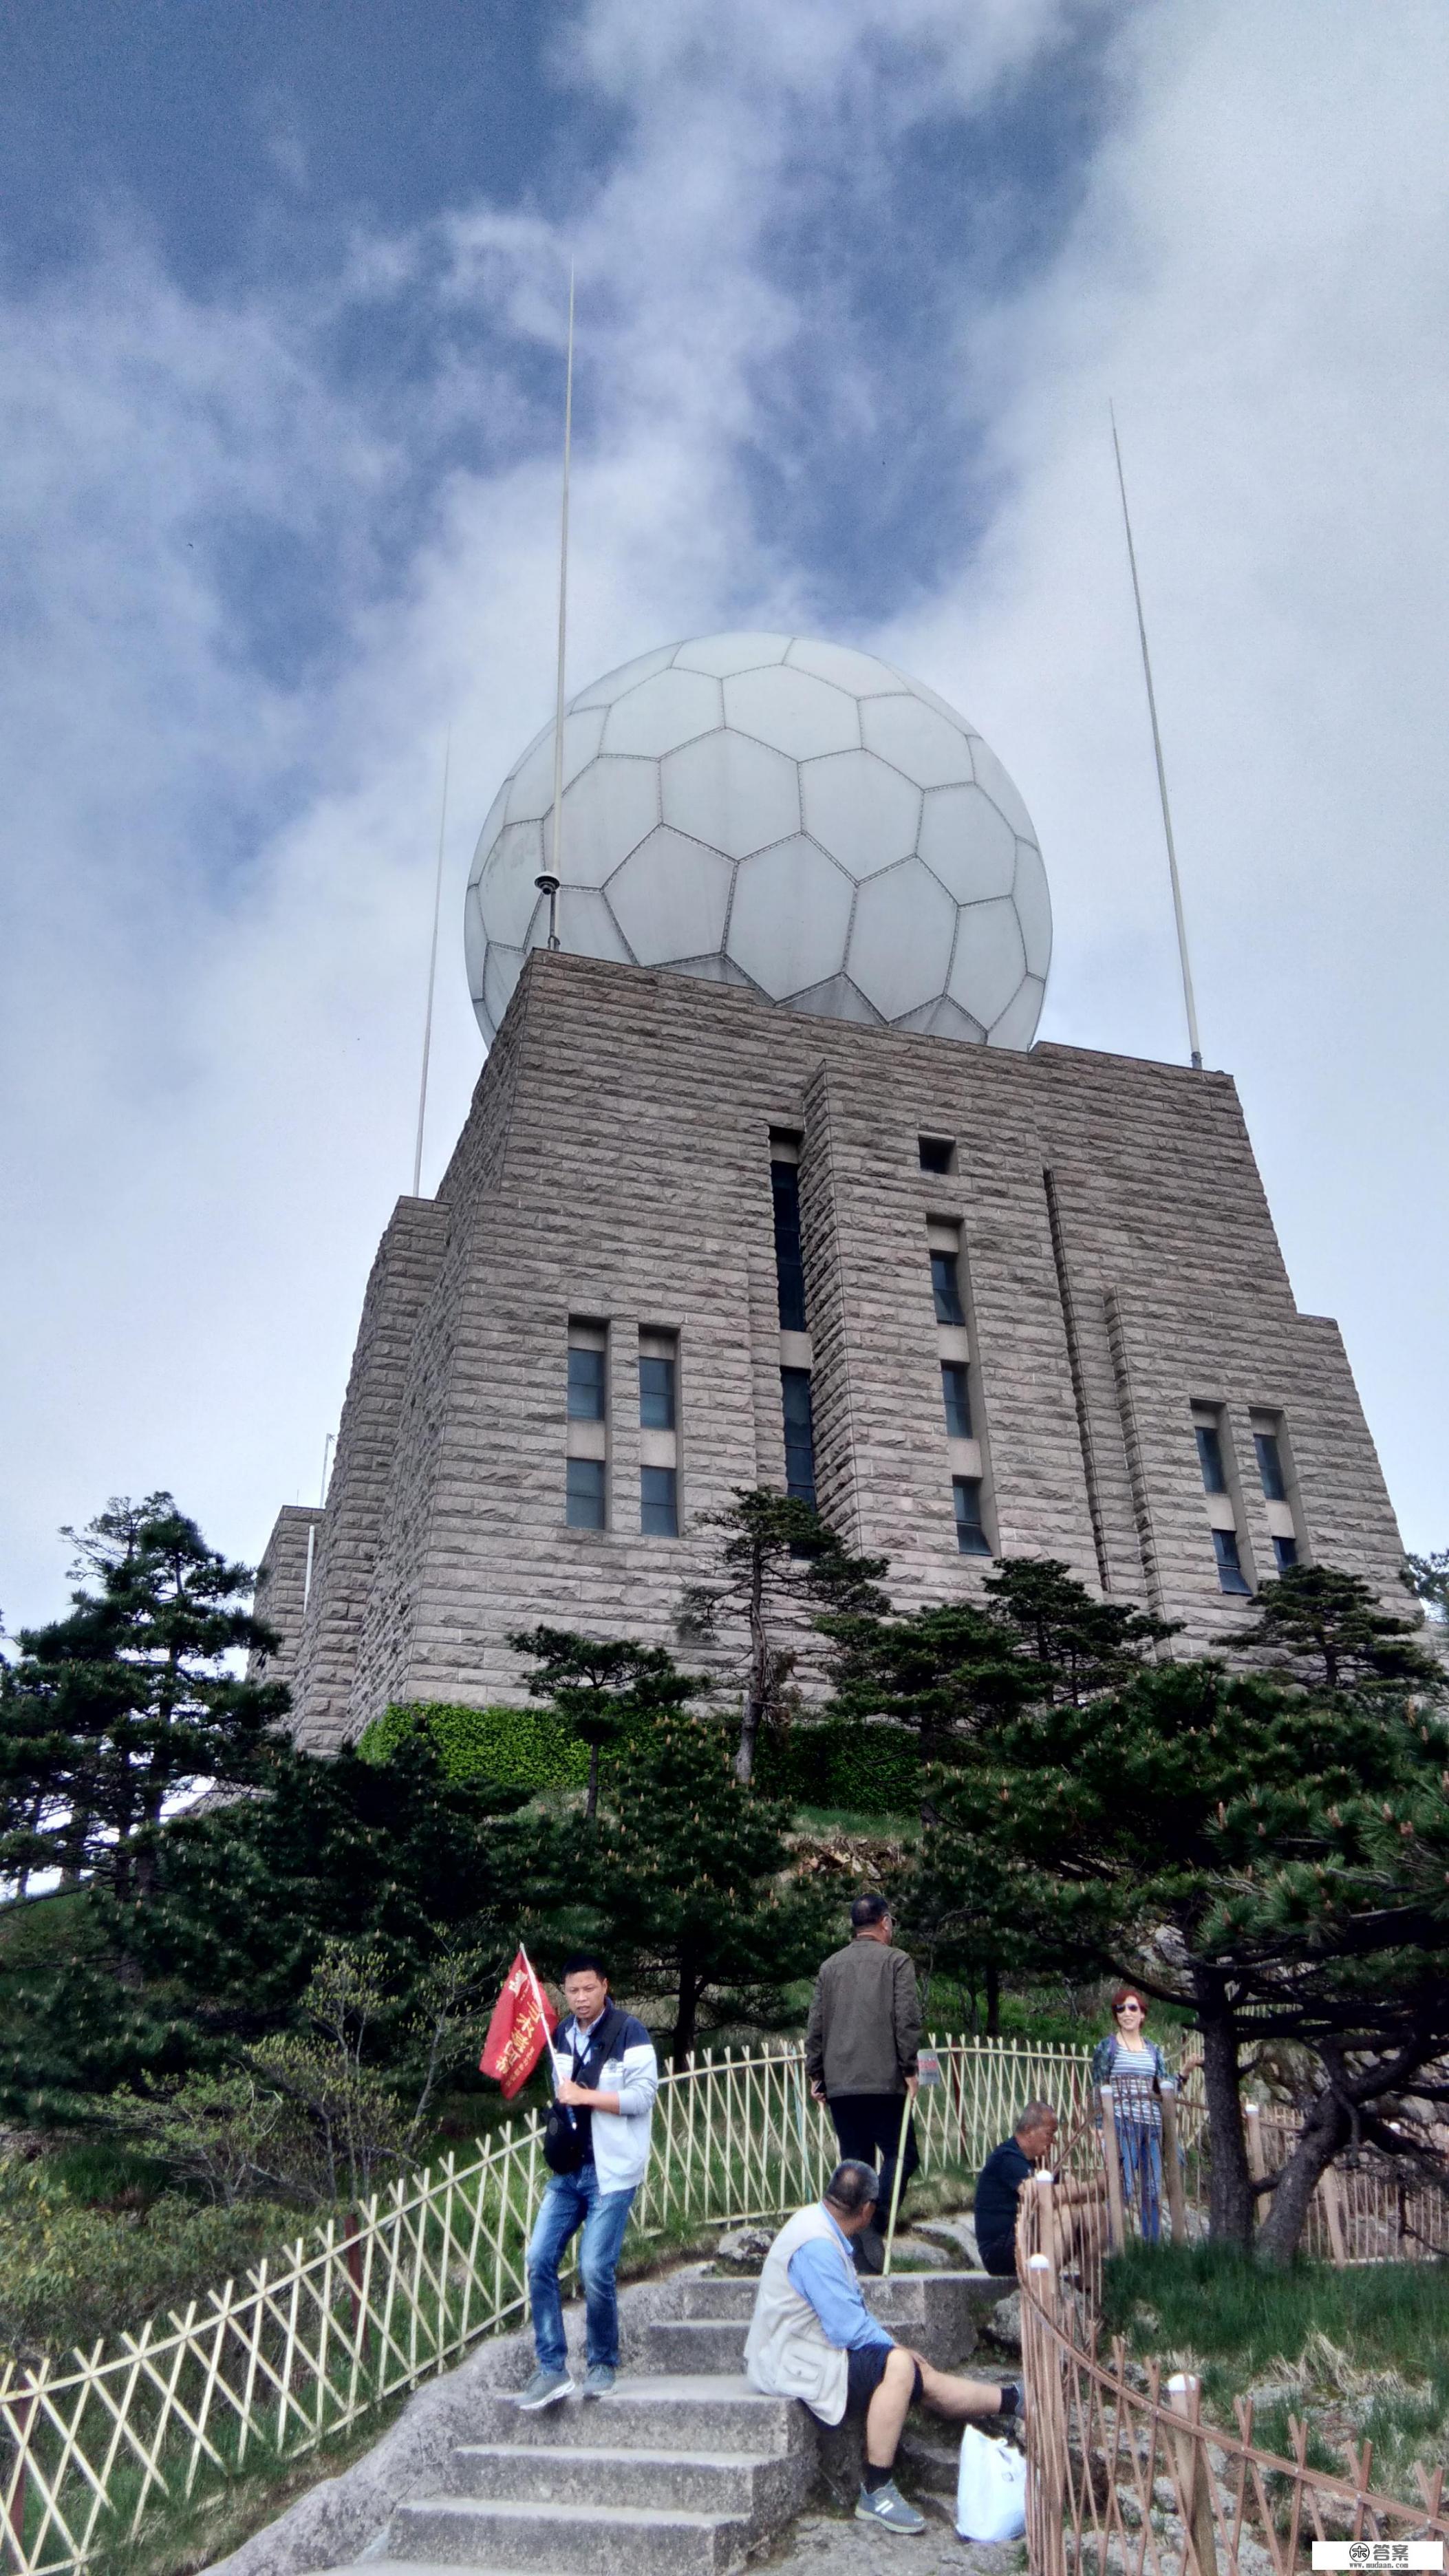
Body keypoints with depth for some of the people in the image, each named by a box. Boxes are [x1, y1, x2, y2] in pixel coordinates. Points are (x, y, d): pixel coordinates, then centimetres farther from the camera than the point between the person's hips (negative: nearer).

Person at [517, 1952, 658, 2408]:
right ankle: (552, 2369, 10)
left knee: (595, 2269, -7)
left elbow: (643, 2097, -16)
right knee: (539, 2261, -1)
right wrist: (562, 2100, 5)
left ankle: (603, 2364, 15)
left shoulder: (630, 2033, -11)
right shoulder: (562, 2035, 10)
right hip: (567, 2168, 6)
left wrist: (585, 2096, -19)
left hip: (611, 2171, -6)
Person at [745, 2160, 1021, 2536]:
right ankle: (876, 2493, -19)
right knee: (897, 2365, -25)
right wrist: (895, 2346, -9)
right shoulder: (816, 2245, -26)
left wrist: (893, 2345, 7)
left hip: (812, 2350, 10)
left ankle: (1014, 2400, 15)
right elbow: (849, 2329, -26)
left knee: (924, 2378, 5)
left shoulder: (822, 2227, 6)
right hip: (794, 2365, -10)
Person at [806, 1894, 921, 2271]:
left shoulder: (830, 1966, 14)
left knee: (856, 2163, 10)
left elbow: (815, 2026, 13)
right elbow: (907, 2020, -8)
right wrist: (909, 2069, -2)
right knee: (900, 2154, 2)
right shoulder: (896, 1961, 1)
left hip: (838, 2084, 5)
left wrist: (815, 2074, 18)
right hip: (882, 2080, -5)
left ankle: (861, 2258, 9)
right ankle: (873, 2223, -20)